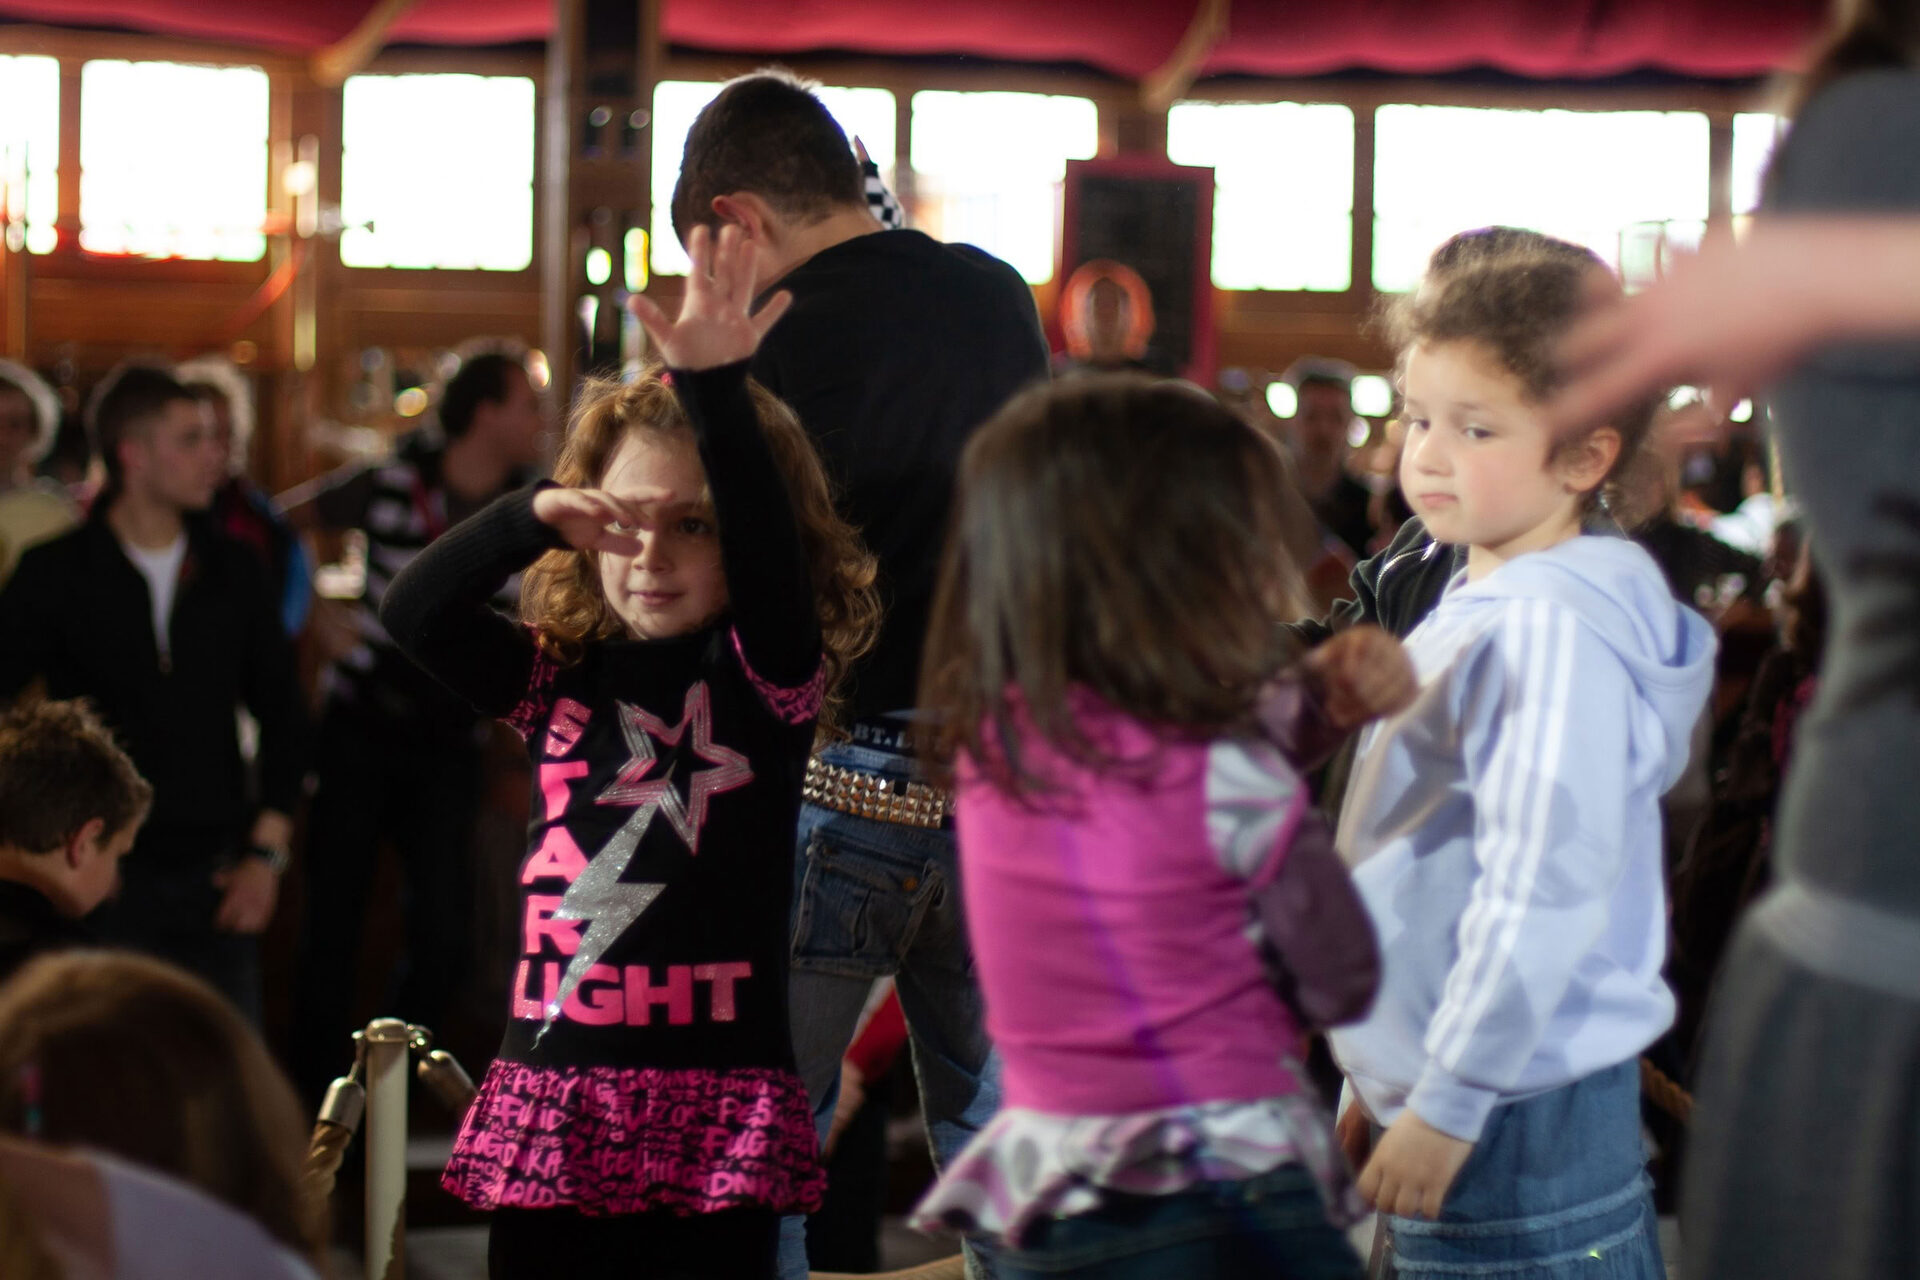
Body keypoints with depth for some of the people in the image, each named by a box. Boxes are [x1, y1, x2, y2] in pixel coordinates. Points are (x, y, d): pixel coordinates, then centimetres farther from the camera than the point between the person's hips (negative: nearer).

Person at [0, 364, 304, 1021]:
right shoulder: (56, 575, -3)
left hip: (215, 877, 3)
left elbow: (281, 714, 12)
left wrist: (266, 853, 4)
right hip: (103, 881, -3)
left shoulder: (231, 568, 7)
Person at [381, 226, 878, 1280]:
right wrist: (535, 516, -20)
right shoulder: (560, 682, 9)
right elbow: (414, 614, -3)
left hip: (717, 1114, -3)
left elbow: (771, 558, -18)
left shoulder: (765, 678, 0)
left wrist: (716, 391, -34)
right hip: (550, 1100, 3)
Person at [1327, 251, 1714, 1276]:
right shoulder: (1469, 612, 15)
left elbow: (1544, 890, -23)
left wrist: (1448, 1104, -20)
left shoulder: (1554, 627, -16)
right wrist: (1379, 1089, 21)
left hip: (1523, 1120, -9)